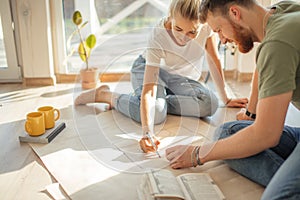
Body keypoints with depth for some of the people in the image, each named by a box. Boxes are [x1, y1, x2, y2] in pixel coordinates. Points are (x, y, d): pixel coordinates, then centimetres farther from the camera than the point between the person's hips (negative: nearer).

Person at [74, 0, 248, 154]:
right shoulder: (158, 36, -35)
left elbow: (214, 60, -9)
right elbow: (148, 90, -42)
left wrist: (226, 99, -5)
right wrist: (147, 132, -55)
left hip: (180, 76, 4)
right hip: (148, 68, -4)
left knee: (209, 104, -24)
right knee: (155, 113, -33)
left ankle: (162, 99, -5)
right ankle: (105, 95, -8)